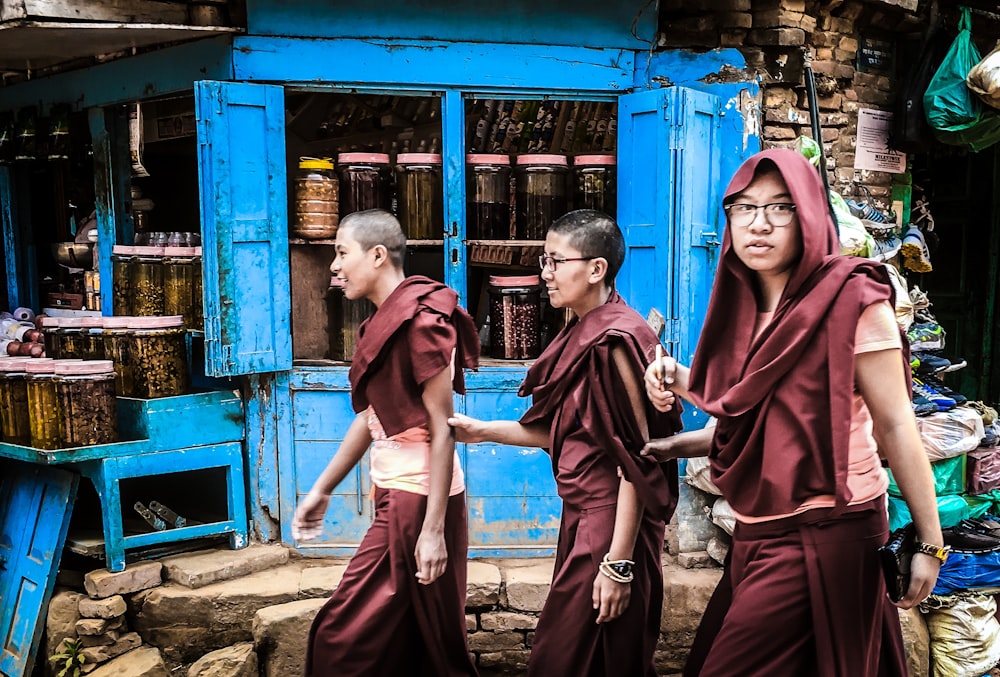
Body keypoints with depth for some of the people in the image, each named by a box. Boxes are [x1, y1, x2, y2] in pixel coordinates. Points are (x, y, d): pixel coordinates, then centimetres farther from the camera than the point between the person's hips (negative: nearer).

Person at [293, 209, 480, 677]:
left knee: (345, 636, 0)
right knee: (407, 635, 17)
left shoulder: (421, 321, -16)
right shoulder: (382, 323, 10)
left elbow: (442, 430, -18)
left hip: (418, 499, -9)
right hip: (397, 494, 9)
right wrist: (321, 491, 19)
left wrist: (432, 529, -20)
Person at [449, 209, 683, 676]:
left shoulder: (615, 341, -19)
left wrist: (619, 564, -21)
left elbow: (635, 460, -21)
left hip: (610, 524, -9)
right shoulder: (581, 333, 9)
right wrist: (482, 432, 10)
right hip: (581, 515, 9)